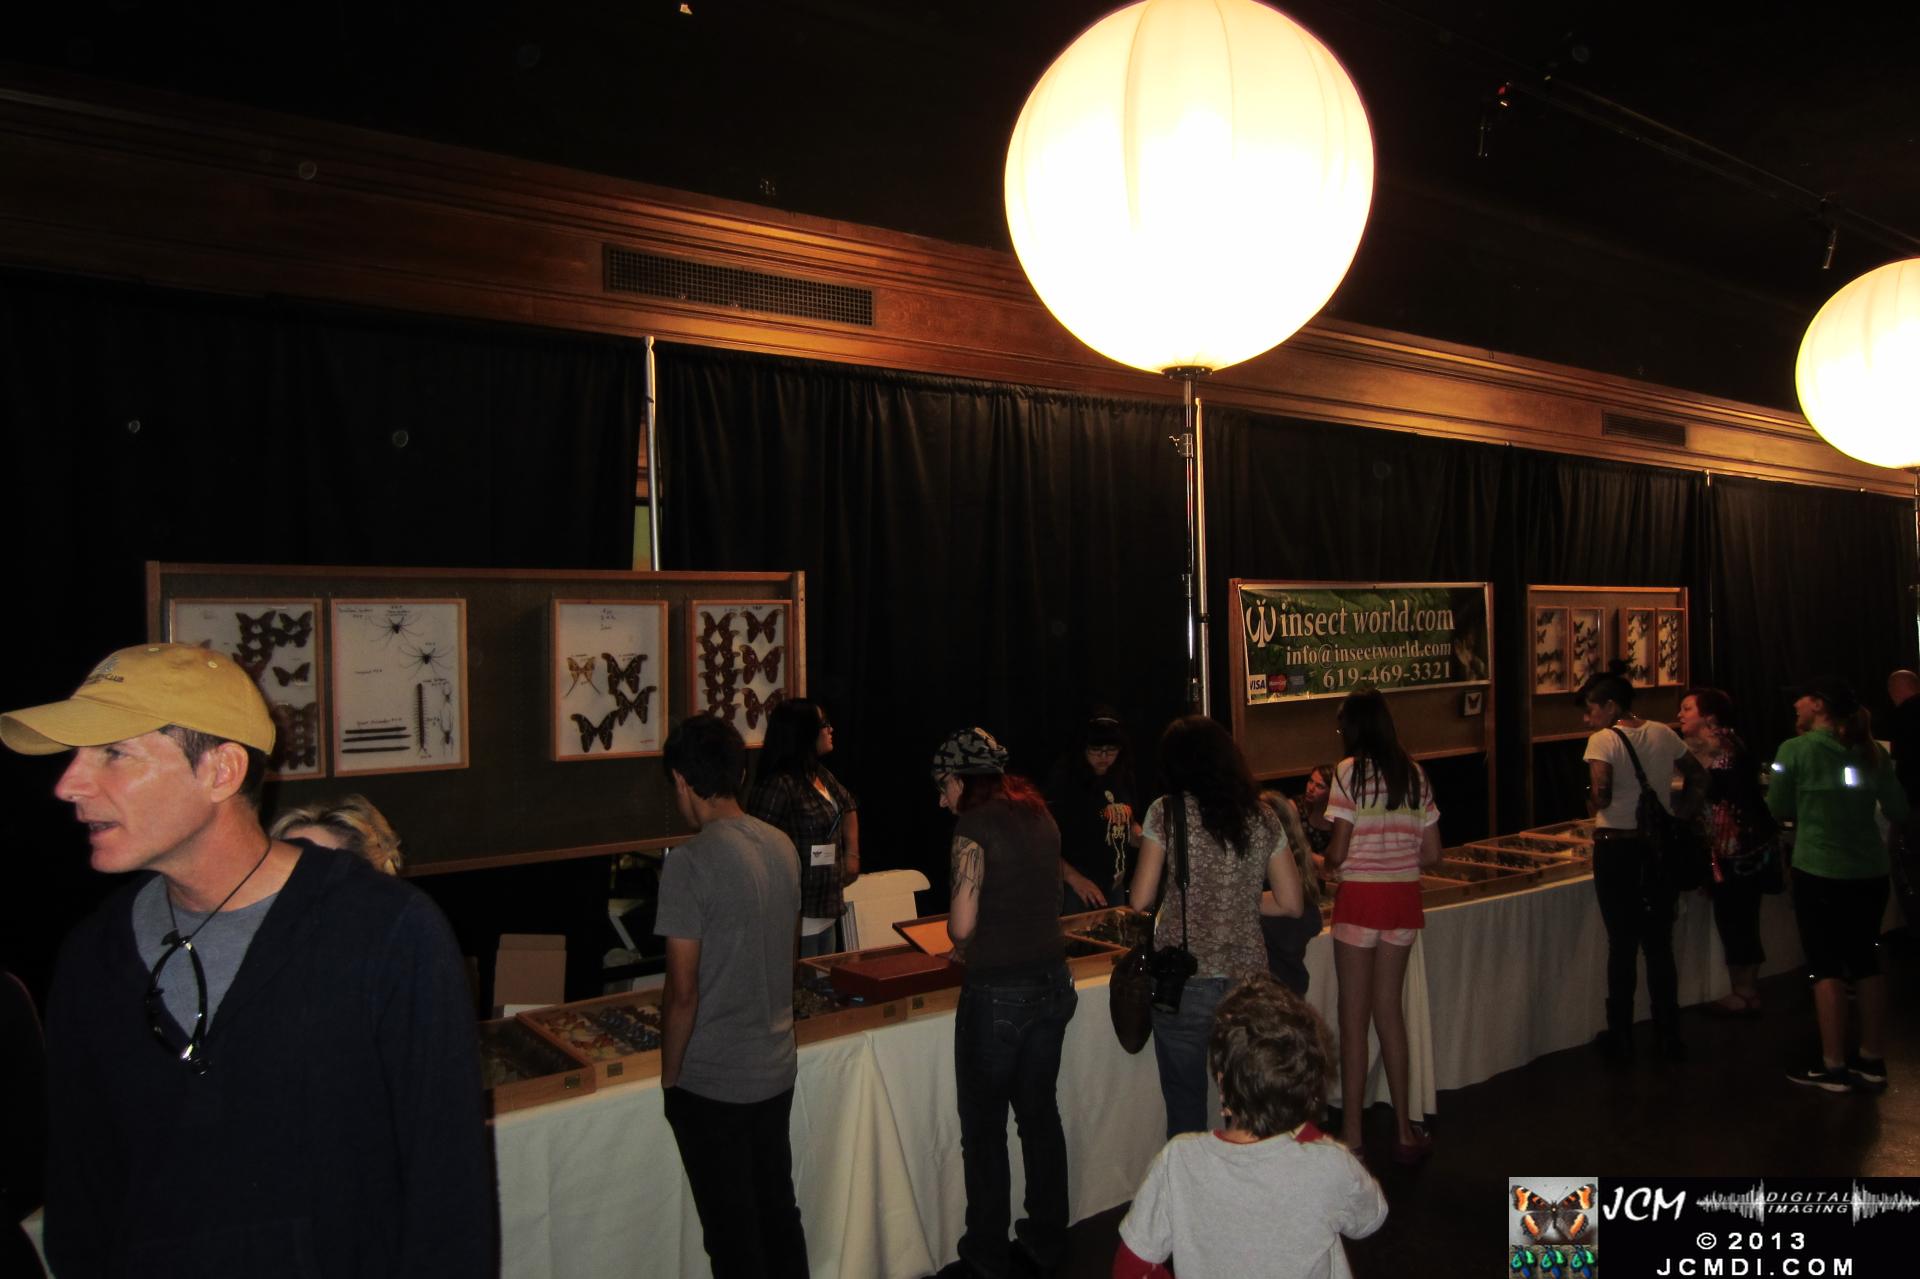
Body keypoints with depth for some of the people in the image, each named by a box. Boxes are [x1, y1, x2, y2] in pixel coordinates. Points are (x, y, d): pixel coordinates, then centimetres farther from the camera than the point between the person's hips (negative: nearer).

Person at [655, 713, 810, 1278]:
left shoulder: (690, 862, -20)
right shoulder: (782, 846, 1)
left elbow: (683, 992, -19)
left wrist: (670, 1076, -5)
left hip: (712, 1082, -6)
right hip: (777, 1068, 7)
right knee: (779, 1215, 20)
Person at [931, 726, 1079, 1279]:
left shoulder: (975, 825, -15)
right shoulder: (1038, 815, 7)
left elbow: (962, 925, -18)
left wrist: (960, 945, 4)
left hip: (998, 994, -7)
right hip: (1052, 983, 7)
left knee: (984, 1128, 8)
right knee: (1040, 1113, 18)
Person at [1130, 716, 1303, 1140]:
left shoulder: (1166, 812, -5)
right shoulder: (1262, 817, 5)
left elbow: (1141, 900, -5)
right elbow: (1290, 903, 7)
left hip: (1184, 980, -3)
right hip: (1247, 975, 3)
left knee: (1186, 1110, 8)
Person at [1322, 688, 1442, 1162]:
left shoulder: (1349, 771, -9)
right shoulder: (1414, 773, 7)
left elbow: (1339, 851, -13)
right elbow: (1432, 852, 7)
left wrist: (1326, 862, 8)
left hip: (1361, 897, -5)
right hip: (1404, 898, 5)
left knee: (1354, 1017, 3)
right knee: (1389, 1009, 15)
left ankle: (1352, 1134, 10)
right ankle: (1404, 1130, 21)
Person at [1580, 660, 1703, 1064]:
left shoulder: (1603, 740, -13)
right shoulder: (1663, 734, 4)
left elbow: (1600, 795, -23)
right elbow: (1697, 776, 14)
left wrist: (1591, 806, -2)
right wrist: (1675, 810, 17)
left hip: (1616, 846, -4)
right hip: (1659, 845, 4)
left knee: (1622, 943, 6)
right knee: (1660, 943, 12)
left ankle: (1620, 1037, 15)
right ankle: (1669, 1036, 18)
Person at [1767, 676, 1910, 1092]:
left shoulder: (1795, 750, -11)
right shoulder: (1873, 751, 3)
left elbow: (1779, 809, -2)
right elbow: (1899, 811, 7)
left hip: (1819, 871, -5)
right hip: (1870, 871, 5)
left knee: (1826, 967, 3)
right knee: (1867, 963, 14)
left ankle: (1833, 1066, 7)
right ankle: (1871, 1060, 23)